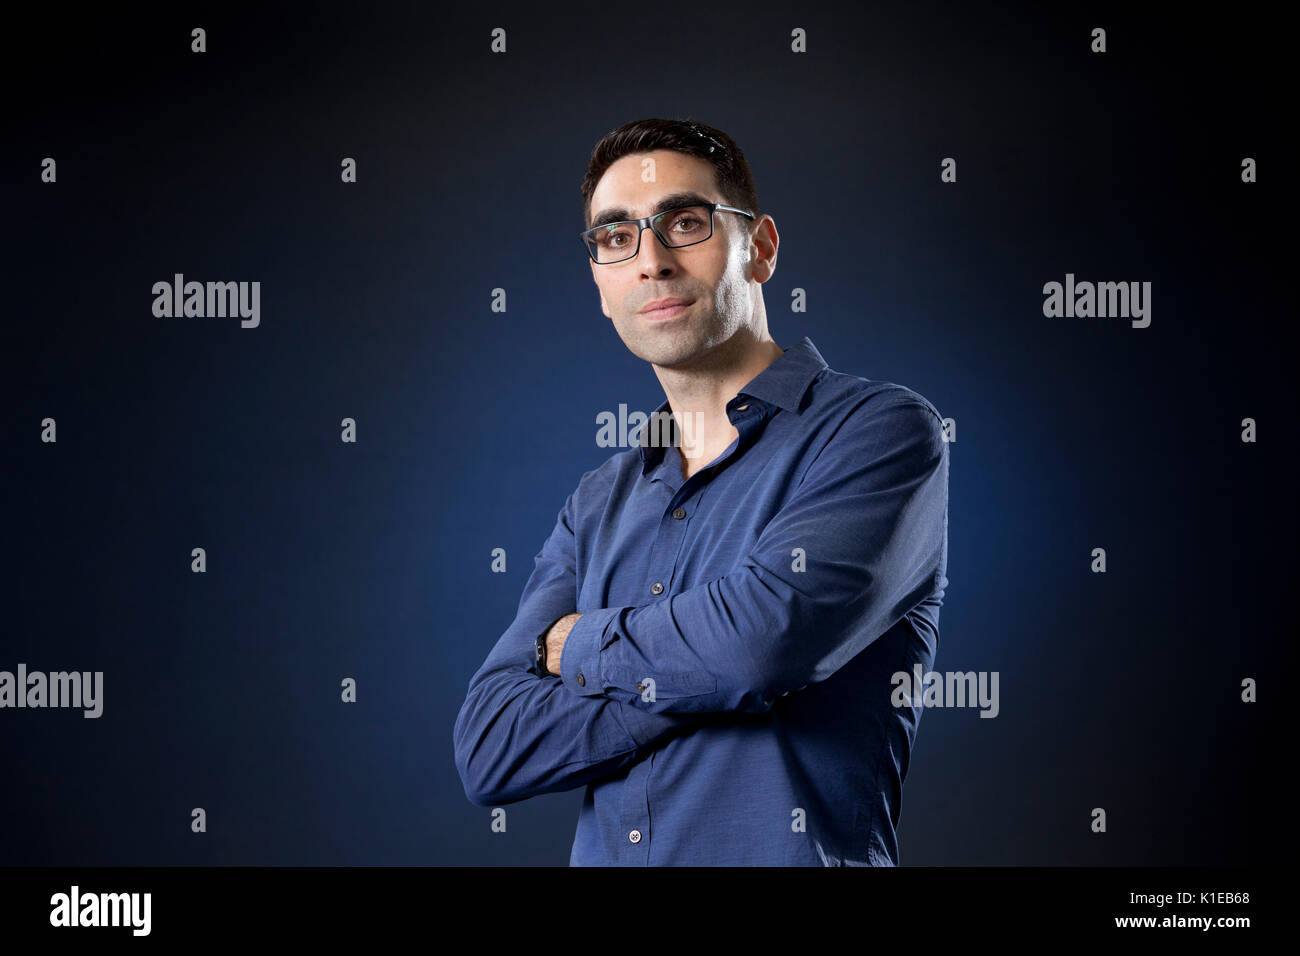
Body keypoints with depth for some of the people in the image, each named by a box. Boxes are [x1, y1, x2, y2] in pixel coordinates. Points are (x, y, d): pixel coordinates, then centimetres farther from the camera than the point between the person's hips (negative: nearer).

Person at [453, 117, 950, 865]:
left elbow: (763, 636, -22)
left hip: (794, 850, -4)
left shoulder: (882, 431, -7)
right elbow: (487, 750, -1)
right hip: (605, 852, 5)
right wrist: (715, 672, -14)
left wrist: (582, 646, -5)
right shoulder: (600, 505, 9)